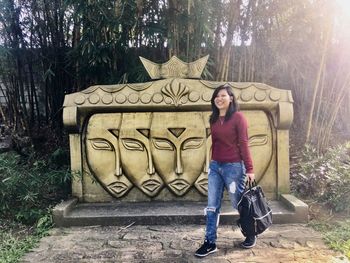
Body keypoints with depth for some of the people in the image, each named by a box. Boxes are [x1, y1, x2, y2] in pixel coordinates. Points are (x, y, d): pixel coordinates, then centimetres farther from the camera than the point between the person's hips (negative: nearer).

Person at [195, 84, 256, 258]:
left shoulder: (238, 117, -9)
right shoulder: (213, 119, 9)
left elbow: (243, 144, -11)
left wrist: (249, 168, -13)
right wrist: (212, 162, 16)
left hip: (233, 166, -6)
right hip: (215, 166, 6)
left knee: (239, 204, 10)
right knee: (212, 206, 6)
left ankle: (251, 235, 34)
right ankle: (210, 243, 15)